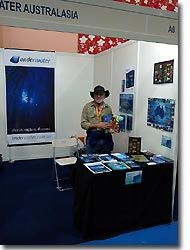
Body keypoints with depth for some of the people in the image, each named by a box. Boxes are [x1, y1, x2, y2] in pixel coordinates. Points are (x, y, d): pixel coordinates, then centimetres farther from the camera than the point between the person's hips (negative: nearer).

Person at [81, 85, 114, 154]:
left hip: (106, 139, 2)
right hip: (92, 138, -2)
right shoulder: (87, 106, 2)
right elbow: (83, 123, -3)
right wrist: (97, 125, -14)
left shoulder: (108, 108, 9)